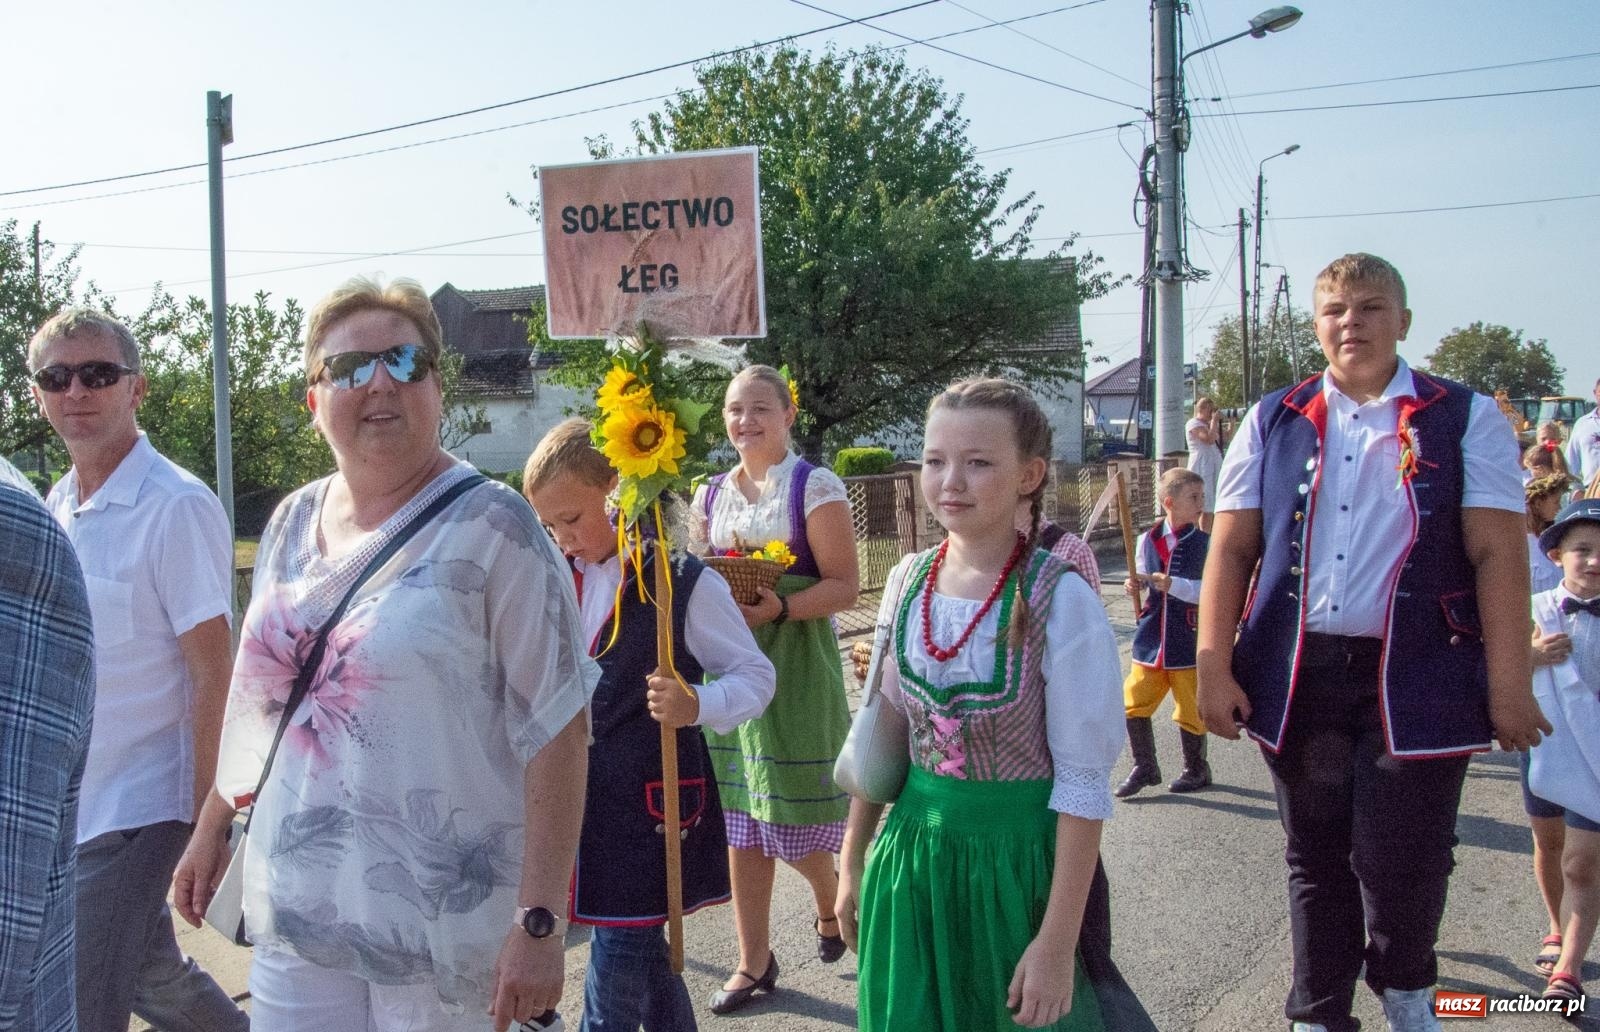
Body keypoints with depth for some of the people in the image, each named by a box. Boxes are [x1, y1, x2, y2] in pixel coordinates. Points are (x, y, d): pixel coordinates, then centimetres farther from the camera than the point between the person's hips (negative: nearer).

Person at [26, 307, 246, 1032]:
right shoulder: (53, 507, 7)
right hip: (63, 805, 8)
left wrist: (202, 819, -18)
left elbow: (213, 673, -17)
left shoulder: (177, 509, -16)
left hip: (133, 809, -8)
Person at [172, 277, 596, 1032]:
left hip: (438, 916, -5)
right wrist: (213, 825, 21)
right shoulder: (292, 523, 7)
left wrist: (539, 921, -19)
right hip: (294, 911, 5)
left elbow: (555, 728, -16)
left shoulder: (490, 528, -12)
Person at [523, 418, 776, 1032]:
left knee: (617, 963, -3)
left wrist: (698, 707, -26)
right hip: (583, 793, 6)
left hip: (651, 800, -6)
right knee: (641, 953, 16)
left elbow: (756, 676, -8)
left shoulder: (685, 584, -12)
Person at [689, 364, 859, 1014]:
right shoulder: (711, 495, 10)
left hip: (795, 665, -5)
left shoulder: (815, 487, -6)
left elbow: (844, 586, -10)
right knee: (740, 821, 8)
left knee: (795, 816, 2)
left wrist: (778, 607, -25)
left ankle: (832, 906, 34)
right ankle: (754, 961, 21)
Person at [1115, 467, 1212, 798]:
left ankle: (1196, 770, 28)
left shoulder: (1205, 542, -7)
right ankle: (1144, 768, 20)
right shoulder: (1147, 540, 4)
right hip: (1151, 640, 3)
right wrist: (1135, 585, -4)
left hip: (1188, 642, -3)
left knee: (1190, 710, 6)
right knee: (1133, 703, 4)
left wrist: (1173, 585, -24)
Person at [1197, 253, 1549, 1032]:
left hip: (1417, 678, -2)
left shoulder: (1465, 419, 2)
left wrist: (1508, 684, -9)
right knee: (1316, 858, 13)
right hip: (1296, 677, 2)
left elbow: (1497, 553, -3)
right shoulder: (1273, 421, 8)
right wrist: (1214, 665, -3)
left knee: (1404, 862, 2)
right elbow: (1231, 548, 4)